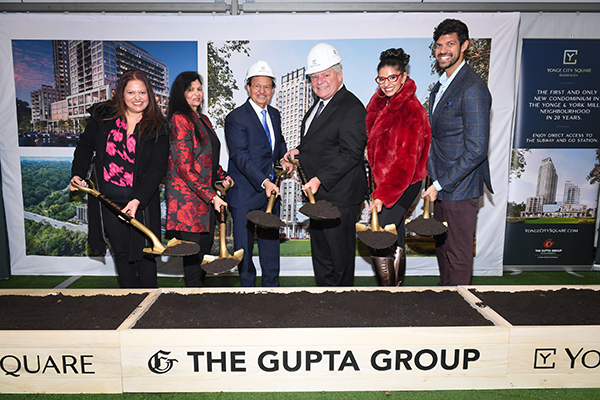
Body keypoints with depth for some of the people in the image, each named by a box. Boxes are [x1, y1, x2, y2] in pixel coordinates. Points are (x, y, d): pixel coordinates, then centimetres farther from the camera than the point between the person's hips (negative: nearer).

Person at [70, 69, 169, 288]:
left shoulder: (157, 128, -6)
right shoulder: (102, 116, 3)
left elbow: (157, 168, -13)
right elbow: (85, 146, 17)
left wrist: (137, 200, -24)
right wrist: (78, 174, 3)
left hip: (142, 201, -3)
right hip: (108, 199, 3)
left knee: (143, 252, 3)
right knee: (121, 253, 12)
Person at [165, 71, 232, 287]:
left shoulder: (203, 120, 16)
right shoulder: (180, 119, -11)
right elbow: (184, 166, -18)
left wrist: (222, 176, 6)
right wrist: (211, 195, -20)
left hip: (205, 196, 9)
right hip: (187, 196, -8)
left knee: (205, 248, 14)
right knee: (193, 251, 0)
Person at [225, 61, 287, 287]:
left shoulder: (274, 115, 10)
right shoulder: (236, 118, -12)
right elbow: (240, 157, -21)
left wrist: (285, 156, 1)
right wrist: (264, 182, -30)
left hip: (271, 190, 7)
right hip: (245, 193, -6)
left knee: (271, 240, 17)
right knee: (244, 245, 8)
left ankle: (272, 284, 33)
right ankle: (248, 286, 26)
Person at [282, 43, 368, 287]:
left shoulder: (352, 108, -15)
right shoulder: (319, 105, 15)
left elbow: (350, 154, -22)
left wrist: (320, 179, -27)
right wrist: (300, 152, 6)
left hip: (340, 198, -10)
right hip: (318, 195, 10)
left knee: (340, 258, 5)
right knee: (320, 256, 19)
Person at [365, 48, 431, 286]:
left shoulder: (411, 111, -20)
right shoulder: (379, 102, 5)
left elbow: (406, 161, -26)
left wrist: (383, 195, -32)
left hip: (405, 182, -8)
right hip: (383, 177, 8)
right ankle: (398, 283, 35)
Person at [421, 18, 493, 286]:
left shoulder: (473, 88, -17)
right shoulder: (441, 85, 13)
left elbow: (476, 150, -21)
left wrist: (440, 184, -19)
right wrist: (435, 182, 13)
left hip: (460, 190, -9)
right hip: (441, 186, 9)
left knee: (458, 257, 4)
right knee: (442, 248, 21)